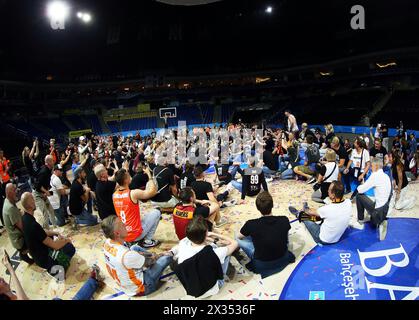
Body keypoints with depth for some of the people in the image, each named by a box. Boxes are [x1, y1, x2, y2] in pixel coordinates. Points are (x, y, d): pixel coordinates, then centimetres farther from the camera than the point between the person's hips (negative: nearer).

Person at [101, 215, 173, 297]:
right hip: (138, 288, -7)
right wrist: (162, 255, 3)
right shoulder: (126, 255, -38)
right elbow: (149, 262, -17)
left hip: (124, 284, 7)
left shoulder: (107, 243, -15)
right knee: (167, 256, -2)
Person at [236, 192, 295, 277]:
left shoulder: (251, 224, -25)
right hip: (283, 258, 3)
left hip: (262, 265, -3)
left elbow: (238, 236, -3)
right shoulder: (284, 220, -18)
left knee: (238, 238, 10)